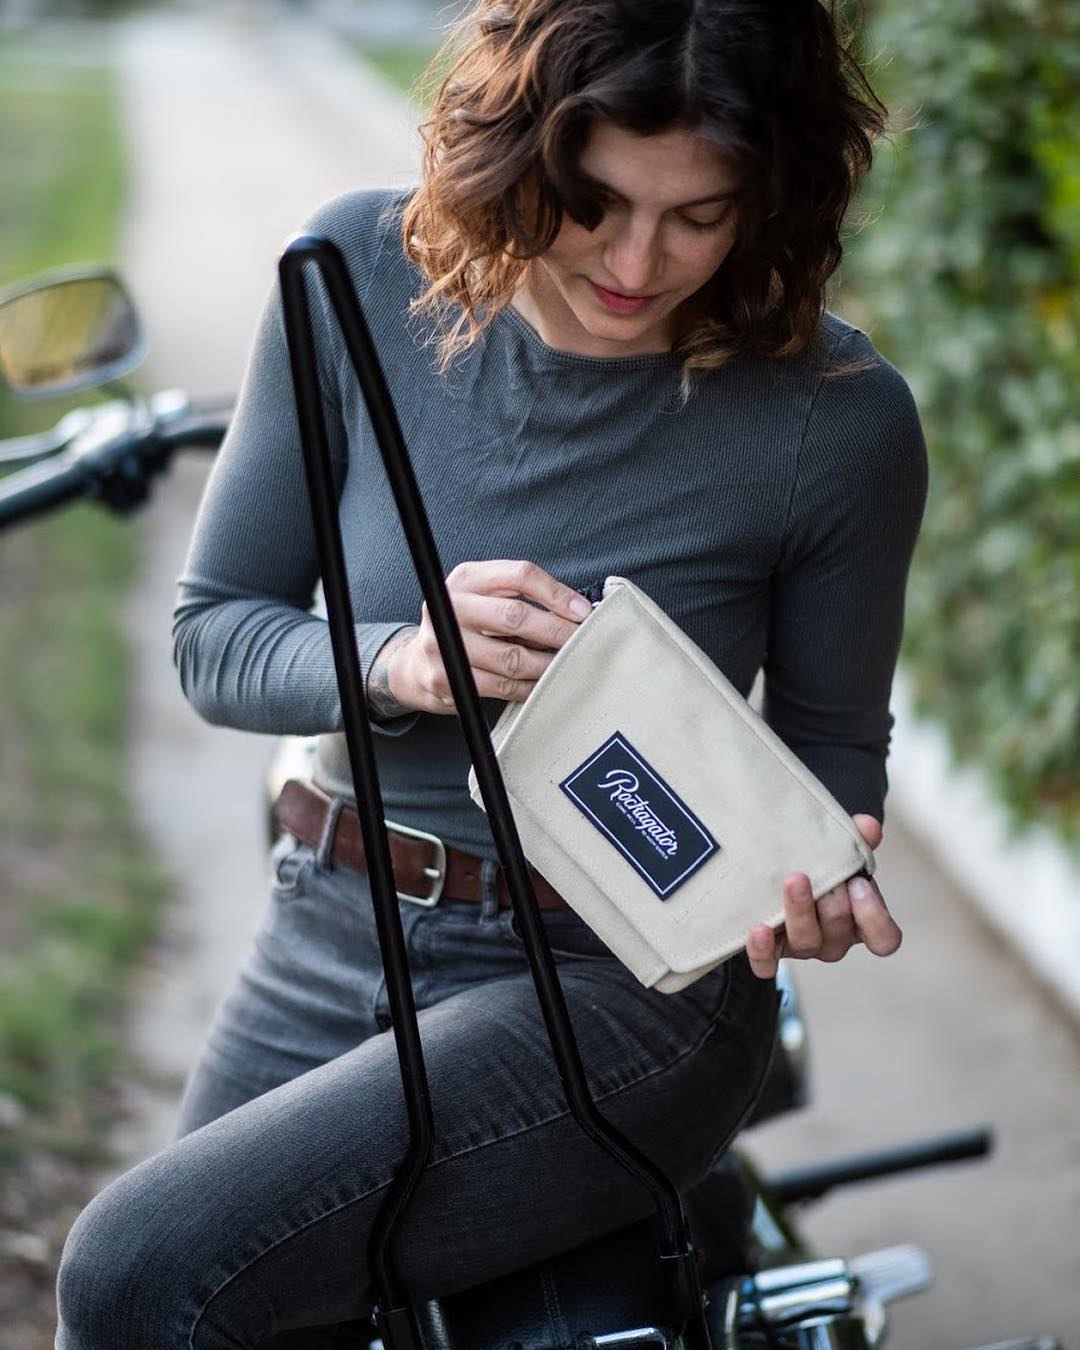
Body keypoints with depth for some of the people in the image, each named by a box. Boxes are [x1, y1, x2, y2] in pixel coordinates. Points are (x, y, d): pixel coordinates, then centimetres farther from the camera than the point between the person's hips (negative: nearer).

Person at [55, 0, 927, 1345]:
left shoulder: (839, 418, -14)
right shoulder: (362, 272, -8)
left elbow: (830, 737, 2)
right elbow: (212, 631, -1)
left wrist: (811, 879, -21)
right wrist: (397, 666, -22)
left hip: (619, 992, -4)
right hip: (325, 945, 4)